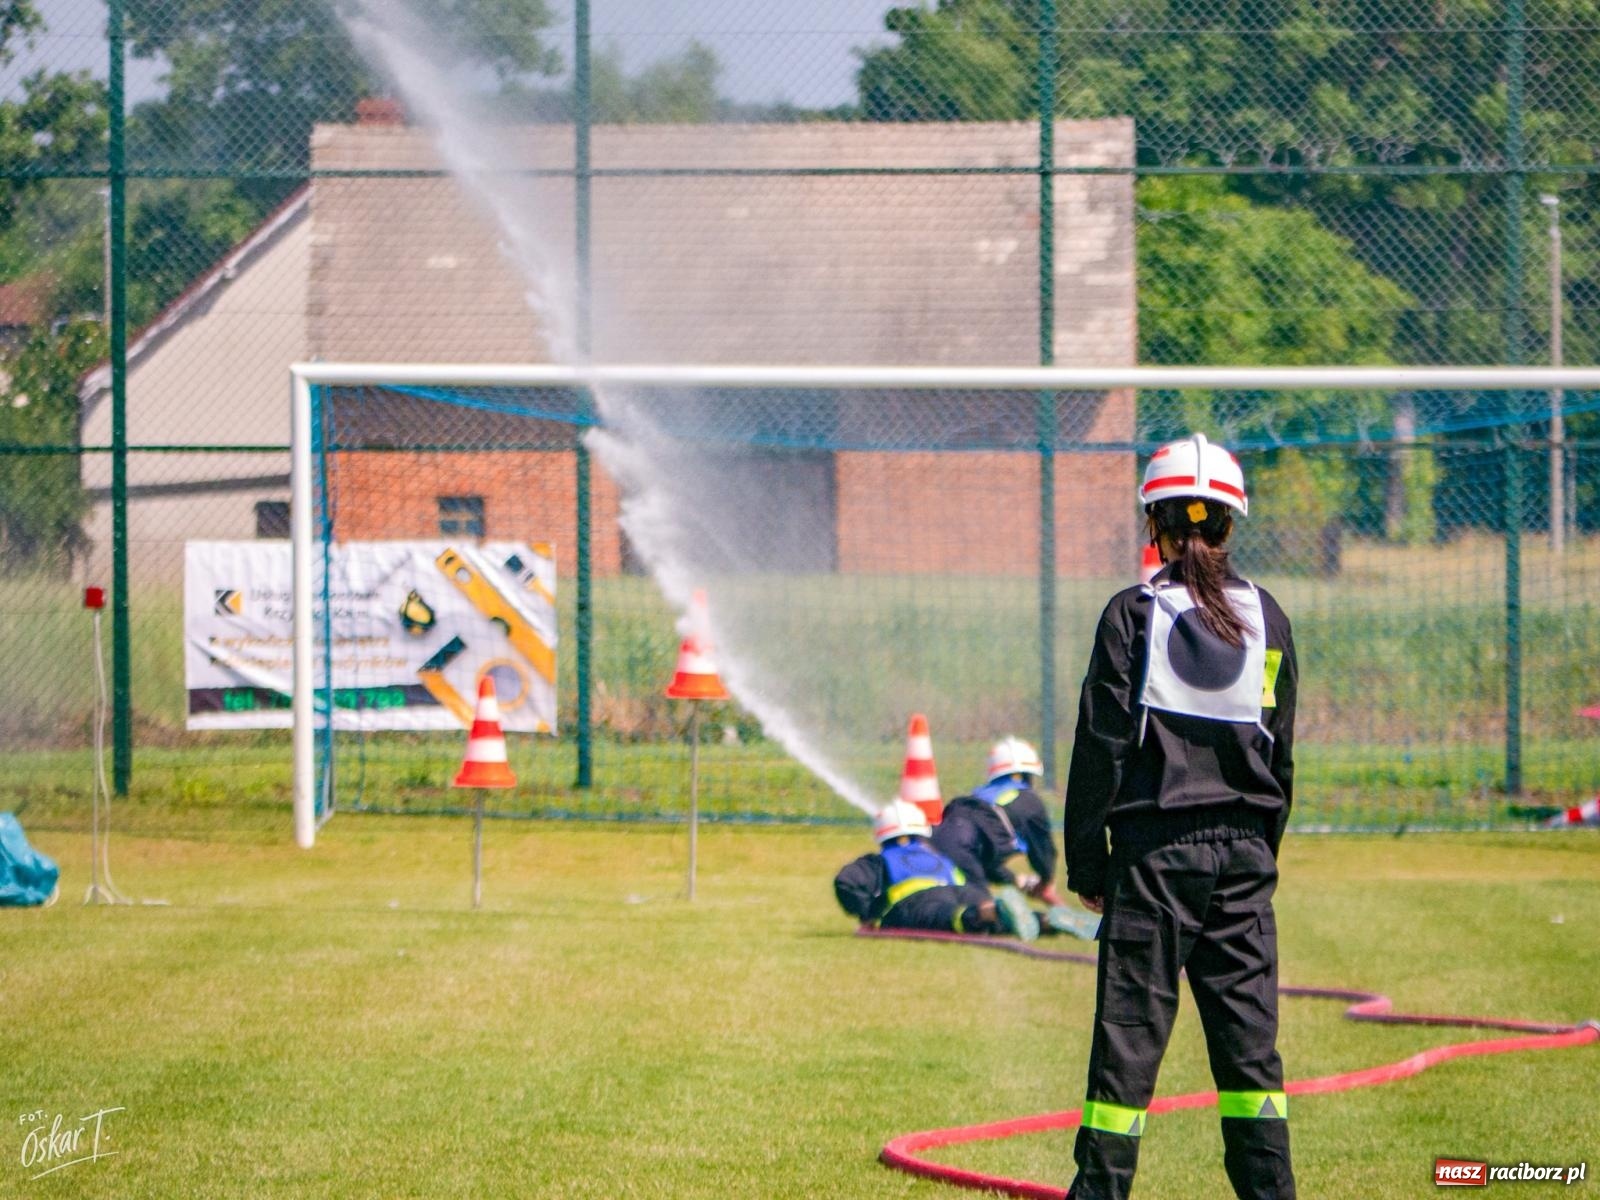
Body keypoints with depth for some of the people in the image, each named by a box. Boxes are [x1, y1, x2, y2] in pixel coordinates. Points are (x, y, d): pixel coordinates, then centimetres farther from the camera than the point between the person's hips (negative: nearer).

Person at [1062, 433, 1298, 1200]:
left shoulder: (1133, 616, -6)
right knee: (1249, 1035, 6)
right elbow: (1280, 753, 11)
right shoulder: (1265, 620, 6)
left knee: (1130, 1030, -1)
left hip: (1156, 848, -3)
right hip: (1242, 849, 4)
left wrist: (1085, 863, 0)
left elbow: (1102, 748, -6)